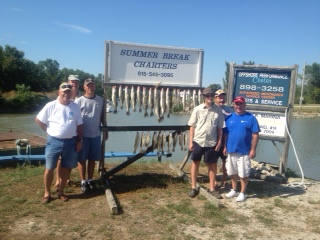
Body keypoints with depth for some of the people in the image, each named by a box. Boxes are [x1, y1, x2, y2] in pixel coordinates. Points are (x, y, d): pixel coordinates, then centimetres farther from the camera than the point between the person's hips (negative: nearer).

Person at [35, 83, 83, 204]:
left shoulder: (75, 107, 2)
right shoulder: (51, 106, -7)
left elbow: (79, 125, 7)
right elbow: (38, 120, 0)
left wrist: (79, 141, 3)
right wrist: (49, 131, -1)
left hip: (70, 142, 3)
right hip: (54, 141, -2)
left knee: (66, 168, 11)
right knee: (49, 168, 5)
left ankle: (60, 192, 27)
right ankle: (47, 193, 21)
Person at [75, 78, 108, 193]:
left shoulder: (100, 100, 5)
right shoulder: (79, 101, -5)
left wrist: (105, 130, 11)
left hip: (96, 135, 3)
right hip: (83, 135, -3)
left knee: (92, 159, 11)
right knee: (82, 159, 5)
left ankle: (90, 180, 25)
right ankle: (83, 181, 18)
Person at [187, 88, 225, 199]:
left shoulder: (218, 110, -1)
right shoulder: (197, 109, -3)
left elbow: (220, 128, 3)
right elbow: (192, 126, -1)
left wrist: (219, 142, -2)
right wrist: (190, 142, -4)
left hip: (211, 142, 1)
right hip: (198, 141, 0)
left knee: (212, 164, 9)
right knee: (195, 163, 9)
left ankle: (212, 188, 23)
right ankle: (193, 187, 22)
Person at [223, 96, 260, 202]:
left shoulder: (251, 118, -6)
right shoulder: (229, 117, 5)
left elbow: (255, 135, -7)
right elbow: (225, 133, 10)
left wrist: (253, 149, -10)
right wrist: (225, 147, 6)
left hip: (244, 151, -4)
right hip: (231, 150, 4)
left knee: (243, 174, 5)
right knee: (233, 172, 16)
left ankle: (242, 193, 20)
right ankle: (233, 190, 32)